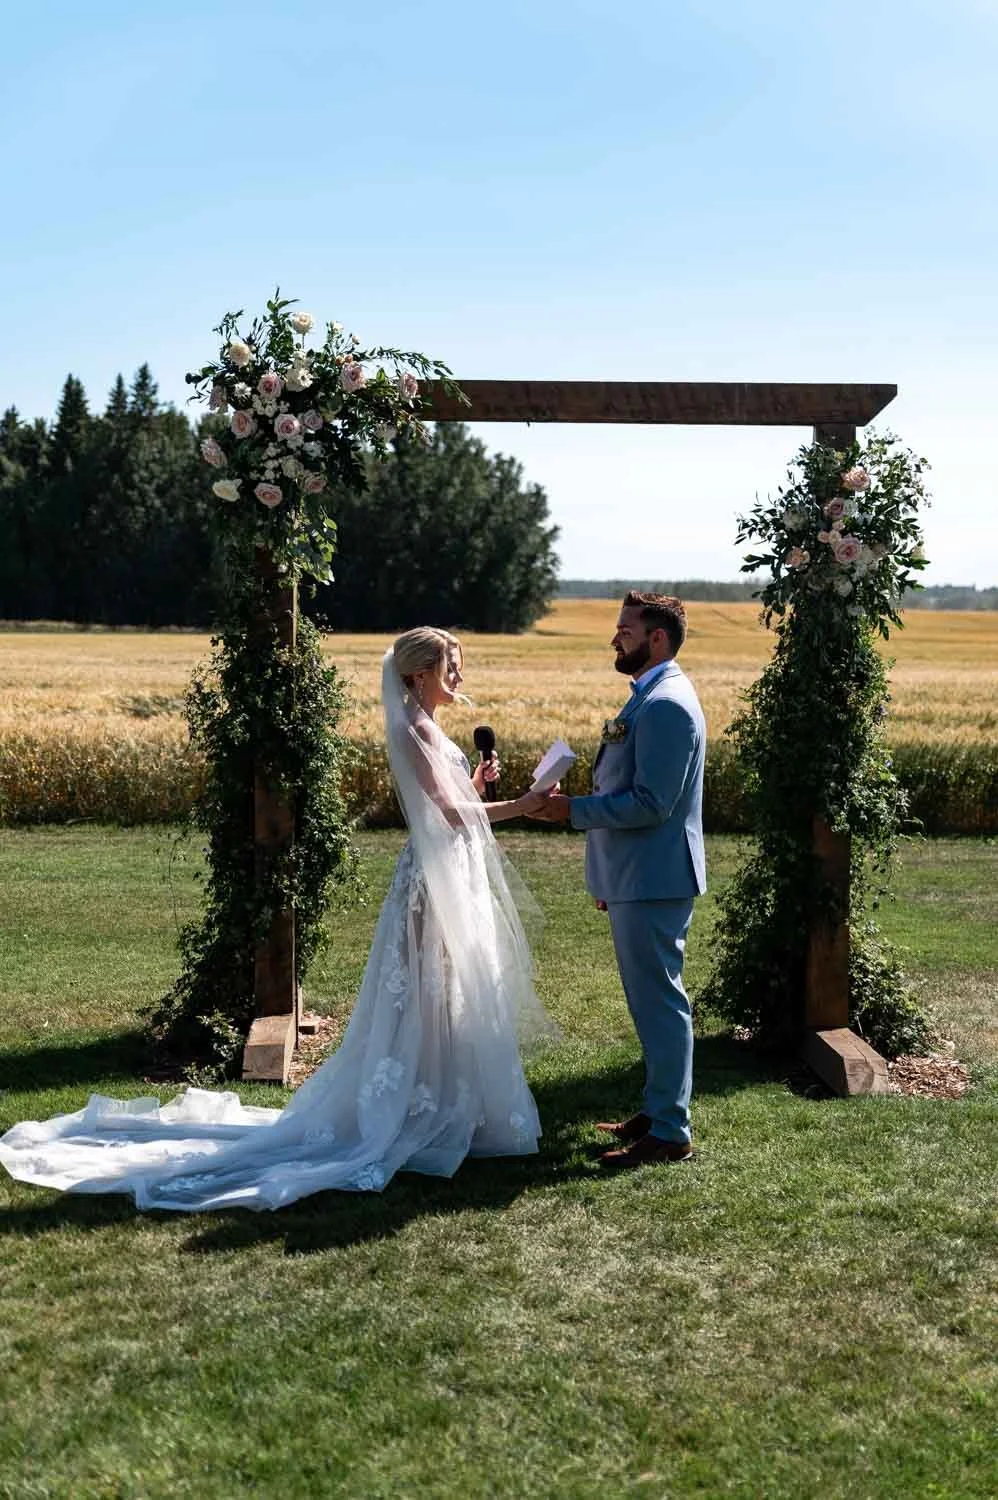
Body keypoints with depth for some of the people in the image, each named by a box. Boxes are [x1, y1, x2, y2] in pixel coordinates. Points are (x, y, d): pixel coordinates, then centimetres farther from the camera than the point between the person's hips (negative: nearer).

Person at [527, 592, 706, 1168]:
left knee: (660, 1002, -4)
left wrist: (574, 809, -17)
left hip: (654, 882, -11)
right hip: (638, 879, 11)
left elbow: (651, 803, -24)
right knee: (654, 1001, 17)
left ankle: (670, 1132, 5)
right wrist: (612, 878, 23)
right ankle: (658, 1111, 28)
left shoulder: (667, 705, -18)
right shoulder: (654, 698, 15)